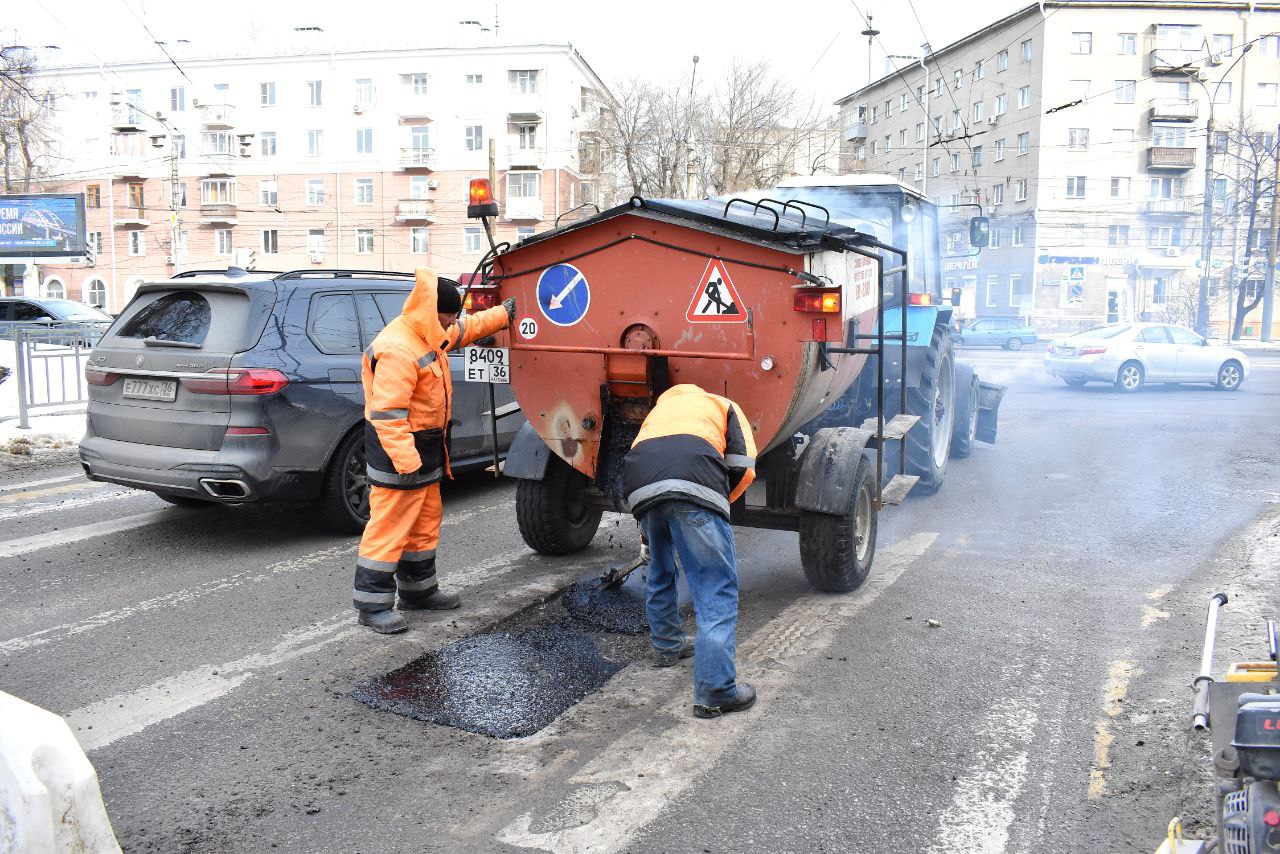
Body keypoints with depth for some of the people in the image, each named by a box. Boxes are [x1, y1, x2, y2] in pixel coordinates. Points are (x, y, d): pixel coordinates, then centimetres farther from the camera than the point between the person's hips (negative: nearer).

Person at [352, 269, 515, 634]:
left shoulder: (429, 335, 7)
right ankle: (372, 605, 3)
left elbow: (467, 329, 29)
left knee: (425, 522, 18)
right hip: (399, 449, -11)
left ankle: (418, 590, 31)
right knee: (390, 526, -5)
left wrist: (502, 314, 34)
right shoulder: (398, 350, -25)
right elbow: (387, 413, -29)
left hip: (425, 443, 11)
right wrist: (406, 462, -32)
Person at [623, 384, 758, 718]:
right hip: (694, 483, -4)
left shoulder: (658, 410, 42)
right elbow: (743, 468, 14)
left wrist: (647, 534, 49)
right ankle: (715, 691, -5)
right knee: (717, 587, -1)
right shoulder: (724, 406, 31)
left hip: (640, 488, 5)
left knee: (660, 572, 28)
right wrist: (718, 503, 30)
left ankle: (667, 646, 44)